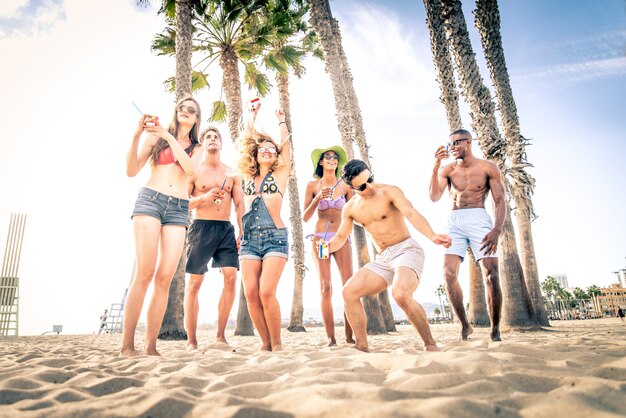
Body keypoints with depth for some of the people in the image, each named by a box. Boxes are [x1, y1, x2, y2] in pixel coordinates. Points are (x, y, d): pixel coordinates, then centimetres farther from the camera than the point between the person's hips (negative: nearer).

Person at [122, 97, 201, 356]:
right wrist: (137, 135, -6)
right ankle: (127, 345, -12)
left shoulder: (196, 148, 20)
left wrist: (169, 137, -8)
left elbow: (191, 170, -4)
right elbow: (131, 171, 5)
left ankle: (151, 347, -3)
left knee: (165, 278, -7)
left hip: (179, 210, 2)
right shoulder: (155, 137, 14)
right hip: (150, 199, -2)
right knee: (145, 272, -15)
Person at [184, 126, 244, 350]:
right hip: (201, 227, -2)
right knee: (194, 283, -2)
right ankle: (191, 340, 6)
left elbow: (240, 205, 12)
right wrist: (204, 197, -16)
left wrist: (243, 233, 1)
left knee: (231, 277, -10)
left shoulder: (232, 174, 16)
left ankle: (221, 335, 3)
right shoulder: (194, 170, 7)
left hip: (226, 229, 3)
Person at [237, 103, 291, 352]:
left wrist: (281, 120, 26)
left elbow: (286, 144, 11)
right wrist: (252, 118, 32)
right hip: (249, 239, 4)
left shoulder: (280, 175, 10)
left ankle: (277, 343, 0)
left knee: (266, 292, -15)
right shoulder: (249, 177, 18)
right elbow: (244, 143, 22)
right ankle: (266, 342, 7)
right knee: (251, 293, -7)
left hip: (275, 238, -3)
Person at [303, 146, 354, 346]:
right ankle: (331, 338, -3)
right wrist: (317, 199, -11)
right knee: (326, 288, -6)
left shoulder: (345, 186, 8)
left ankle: (350, 336, -3)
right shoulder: (313, 185, 6)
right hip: (320, 238, -1)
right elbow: (305, 217, 2)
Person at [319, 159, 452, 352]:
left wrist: (432, 236, -42)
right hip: (383, 260, 6)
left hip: (407, 250, -6)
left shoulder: (389, 192, -8)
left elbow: (411, 213, -24)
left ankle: (430, 345, -13)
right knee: (349, 291, -9)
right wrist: (328, 245, -8)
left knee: (401, 294, -32)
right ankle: (362, 346, -1)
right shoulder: (350, 208, 9)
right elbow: (341, 237, 16)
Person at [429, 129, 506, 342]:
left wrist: (496, 230, -14)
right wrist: (435, 166, -13)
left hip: (478, 219, -2)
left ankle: (495, 330, 4)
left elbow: (500, 201, 1)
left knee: (491, 275, -11)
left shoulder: (488, 168, 5)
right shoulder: (447, 170, 10)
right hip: (454, 222, 2)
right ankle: (464, 325, 3)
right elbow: (434, 197, -3)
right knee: (449, 274, -12)